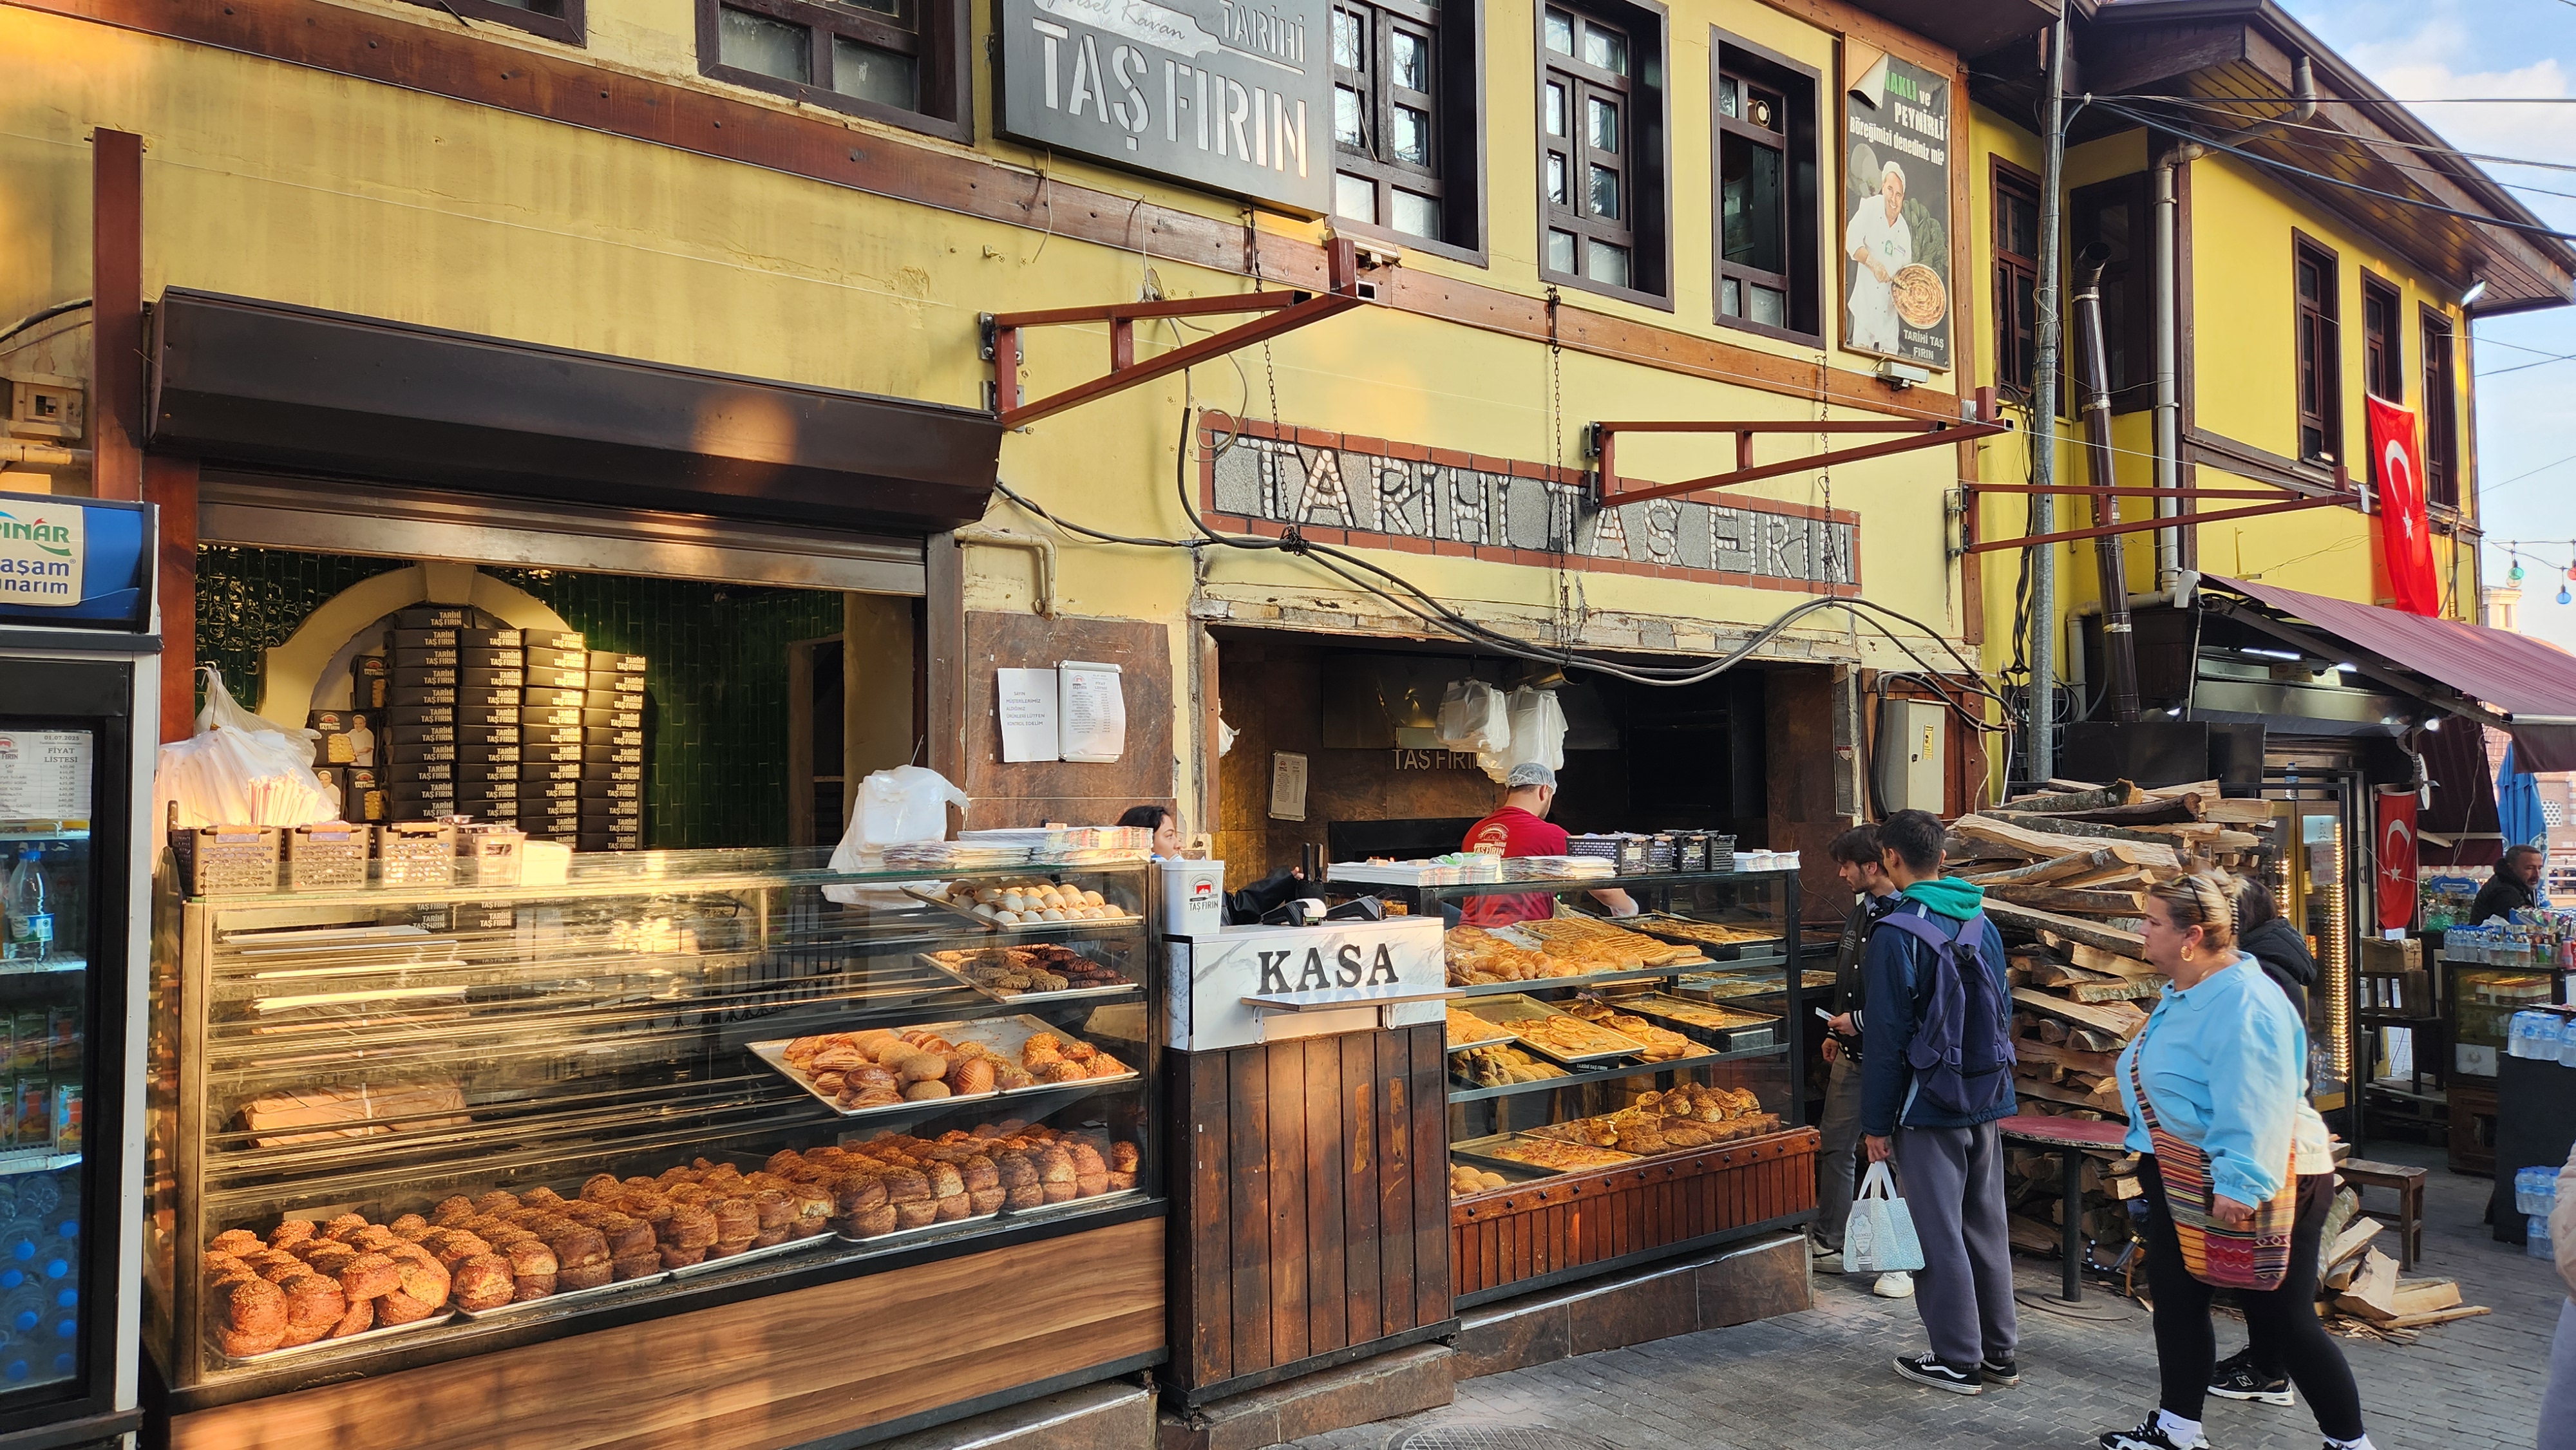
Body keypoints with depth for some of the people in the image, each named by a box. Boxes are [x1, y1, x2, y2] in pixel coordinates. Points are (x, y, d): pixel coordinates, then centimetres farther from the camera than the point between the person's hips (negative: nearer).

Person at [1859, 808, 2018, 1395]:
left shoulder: (1897, 934, -16)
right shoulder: (1983, 924, 6)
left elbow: (1886, 1037, -15)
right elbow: (2003, 1010, 14)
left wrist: (1876, 1122, -9)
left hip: (1928, 1107, -7)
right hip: (1987, 1103, 7)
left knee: (1940, 1234, 2)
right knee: (1987, 1225, 15)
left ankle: (1958, 1361, 9)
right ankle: (2000, 1351, 23)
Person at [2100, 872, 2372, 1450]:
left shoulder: (2242, 1003, -25)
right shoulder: (2186, 994, 8)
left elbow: (2255, 1108, -31)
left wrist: (2239, 1184, -33)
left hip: (2251, 1189, -10)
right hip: (2187, 1179, 10)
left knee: (2284, 1321, 1)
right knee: (2176, 1298, 15)